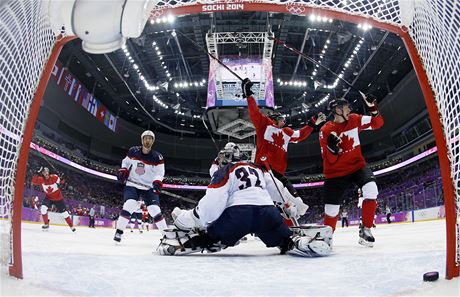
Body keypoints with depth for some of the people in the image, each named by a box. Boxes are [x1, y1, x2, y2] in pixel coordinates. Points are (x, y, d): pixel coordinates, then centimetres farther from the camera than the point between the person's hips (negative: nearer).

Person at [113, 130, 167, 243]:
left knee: (155, 210, -9)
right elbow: (126, 162, 13)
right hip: (132, 185, 1)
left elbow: (160, 173, -11)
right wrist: (122, 171, -4)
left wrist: (157, 183, -30)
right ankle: (119, 231, -7)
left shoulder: (157, 157, -11)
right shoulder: (133, 151, -5)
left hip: (149, 188, -1)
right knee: (129, 205, -21)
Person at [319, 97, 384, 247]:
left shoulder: (355, 120, -1)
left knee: (371, 189, -26)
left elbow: (377, 123, 2)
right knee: (331, 209, -2)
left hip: (357, 165, 3)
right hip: (336, 173, -2)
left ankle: (365, 228, -8)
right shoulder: (326, 130, -12)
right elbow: (329, 160, -14)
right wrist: (331, 147, -34)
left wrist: (373, 109, -15)